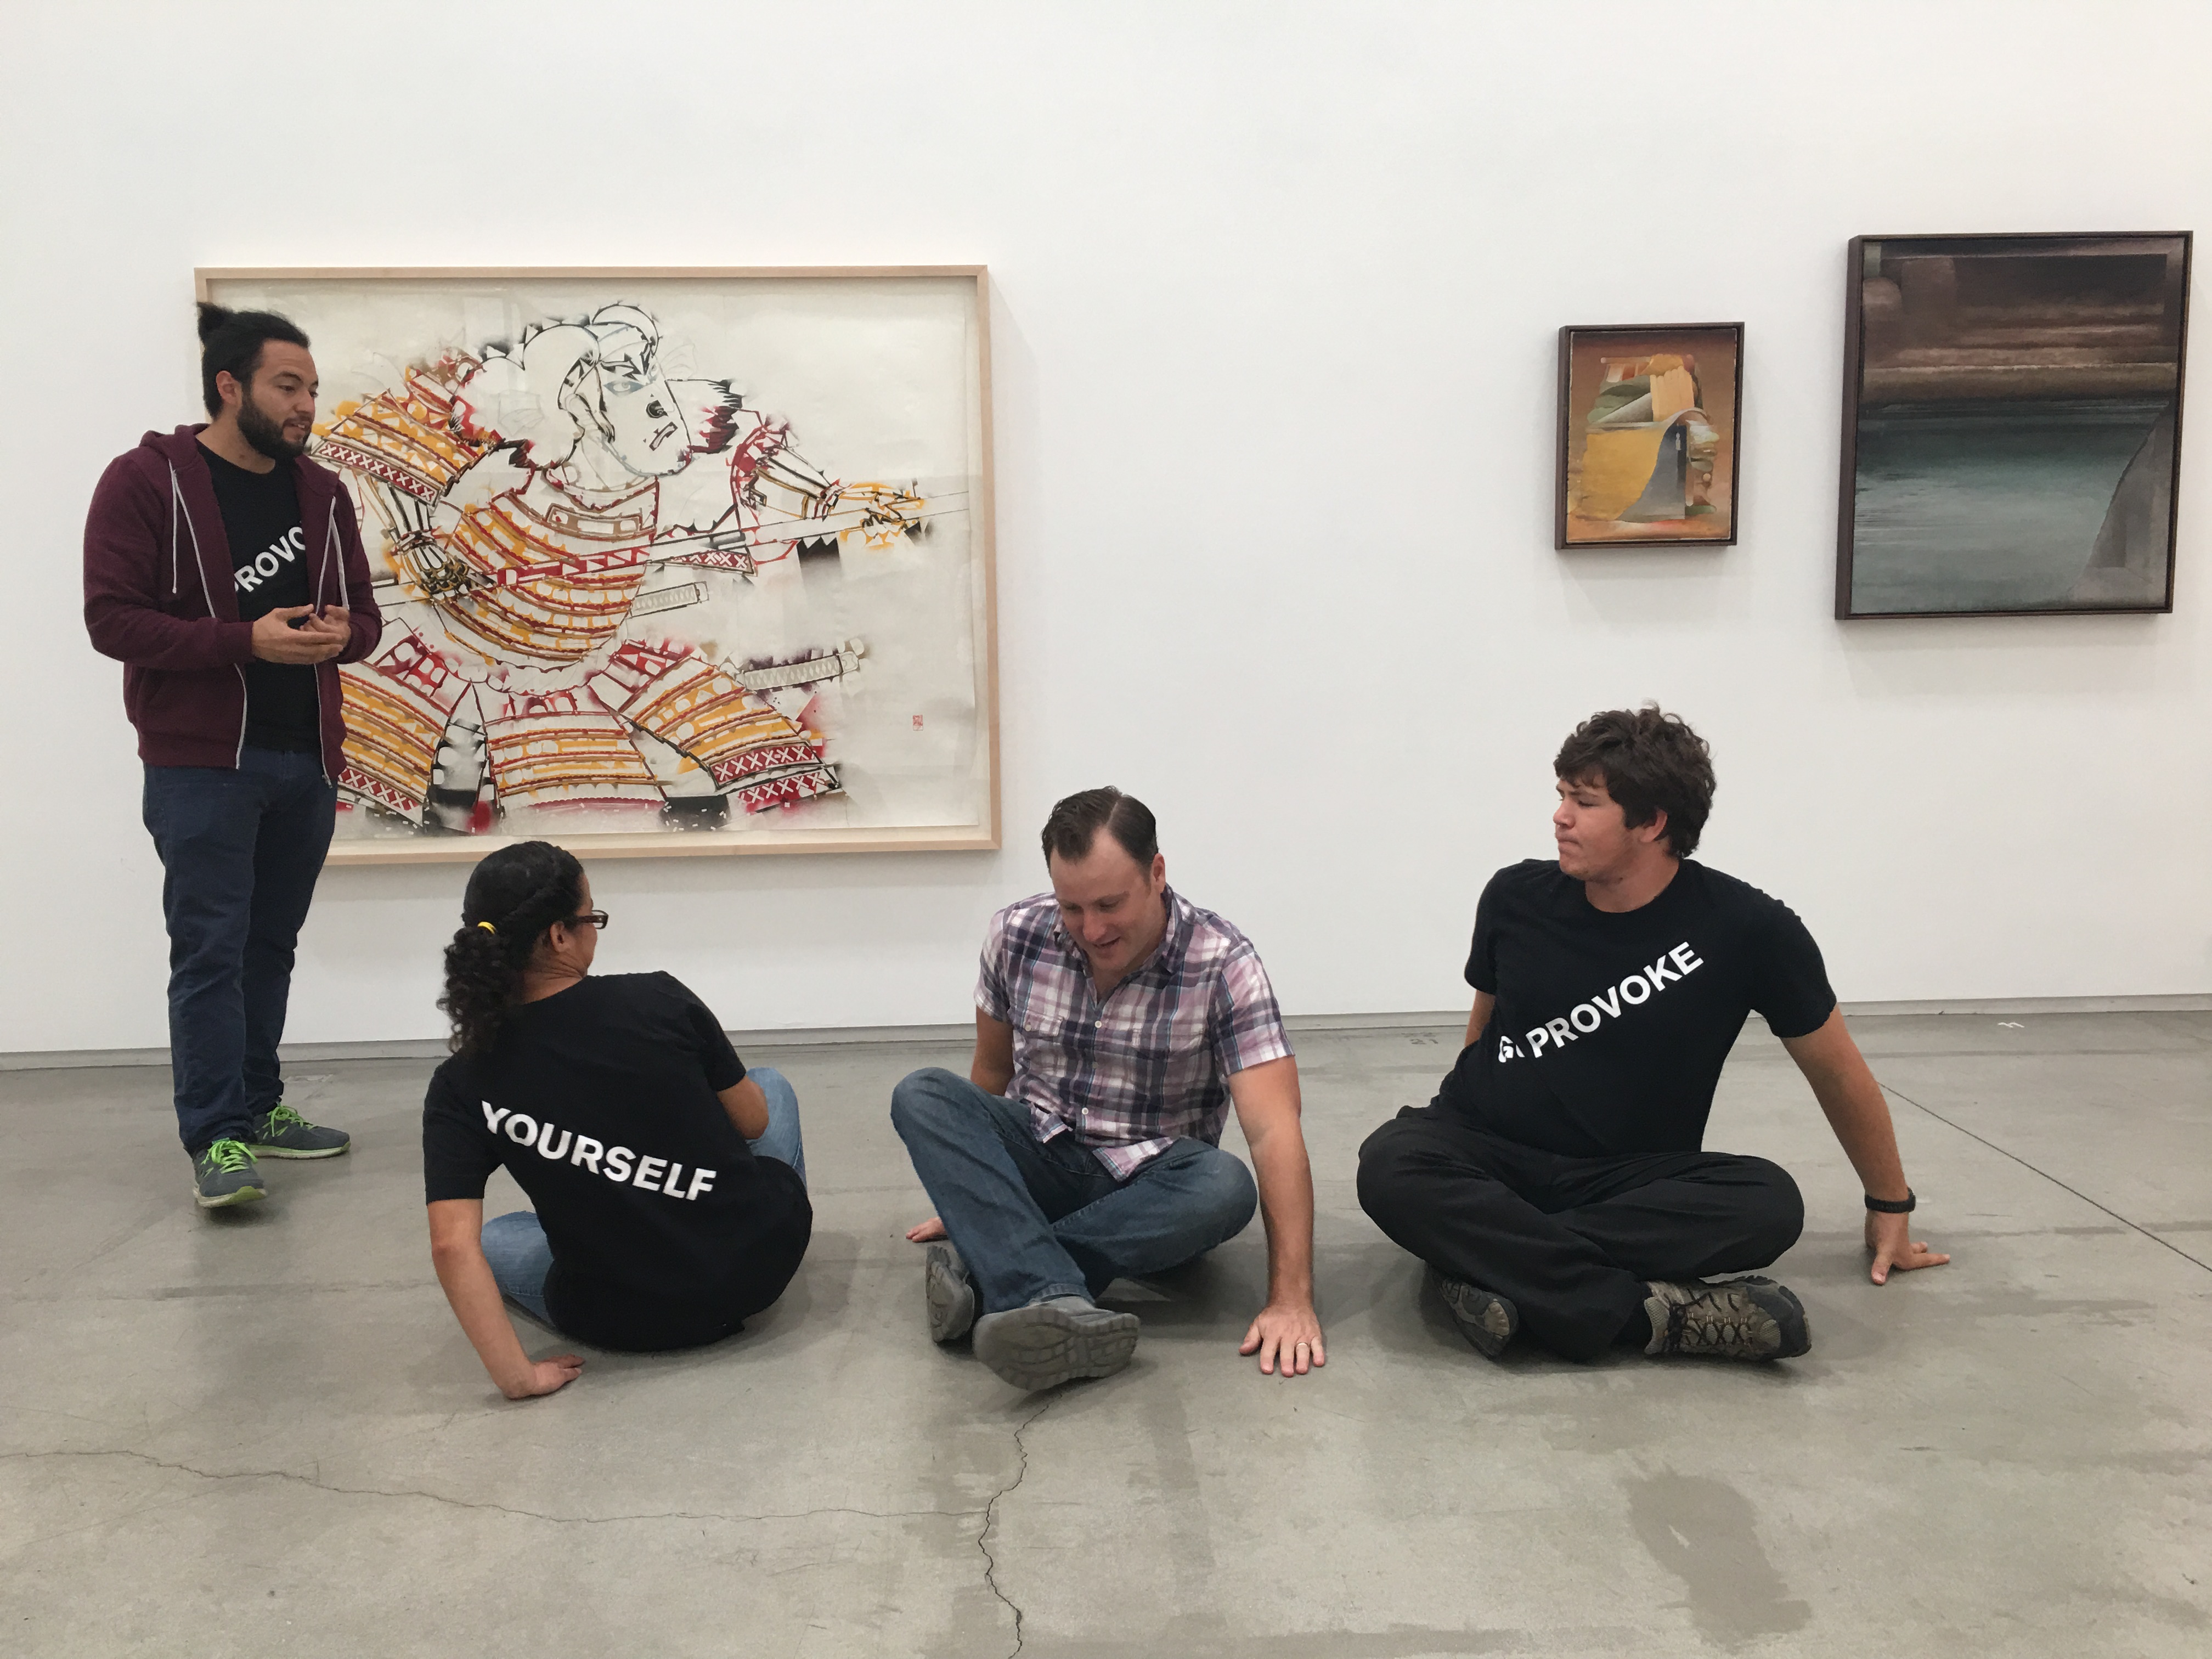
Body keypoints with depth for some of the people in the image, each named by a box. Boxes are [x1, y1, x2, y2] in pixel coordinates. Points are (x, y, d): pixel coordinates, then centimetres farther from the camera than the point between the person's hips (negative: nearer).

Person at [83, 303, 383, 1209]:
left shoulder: (321, 493, 11)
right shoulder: (146, 480, -6)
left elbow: (364, 613, 16)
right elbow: (111, 618, -12)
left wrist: (341, 633, -9)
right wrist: (248, 639, -22)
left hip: (306, 760, 6)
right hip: (202, 763, -6)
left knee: (271, 946, 13)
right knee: (210, 950, -6)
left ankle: (258, 1107, 24)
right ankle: (216, 1139, -1)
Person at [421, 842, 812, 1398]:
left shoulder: (463, 1087, -12)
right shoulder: (660, 999, -14)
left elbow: (452, 1246, -21)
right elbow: (753, 1122, -1)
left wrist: (518, 1375, -16)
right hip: (760, 1263, 0)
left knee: (493, 1240, 31)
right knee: (772, 1084, 29)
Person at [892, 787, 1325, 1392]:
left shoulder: (1222, 963, -18)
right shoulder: (1017, 934, -8)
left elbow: (1275, 1132, -24)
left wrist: (1291, 1301, -32)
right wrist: (963, 1190, 20)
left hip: (1152, 1183, -2)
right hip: (1038, 1160, 3)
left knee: (1225, 1188, -35)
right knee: (922, 1096, -25)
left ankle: (984, 1265, -31)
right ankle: (1058, 1305, -43)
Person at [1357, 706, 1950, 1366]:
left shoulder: (1746, 930, -10)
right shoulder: (1515, 898, -5)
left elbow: (1837, 1072, 3)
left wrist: (1891, 1207, 13)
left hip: (1630, 1177, -1)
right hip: (1488, 1149, 1)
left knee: (1771, 1202, -31)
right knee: (1390, 1168, -33)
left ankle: (1494, 1258, -32)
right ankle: (1650, 1309, -35)